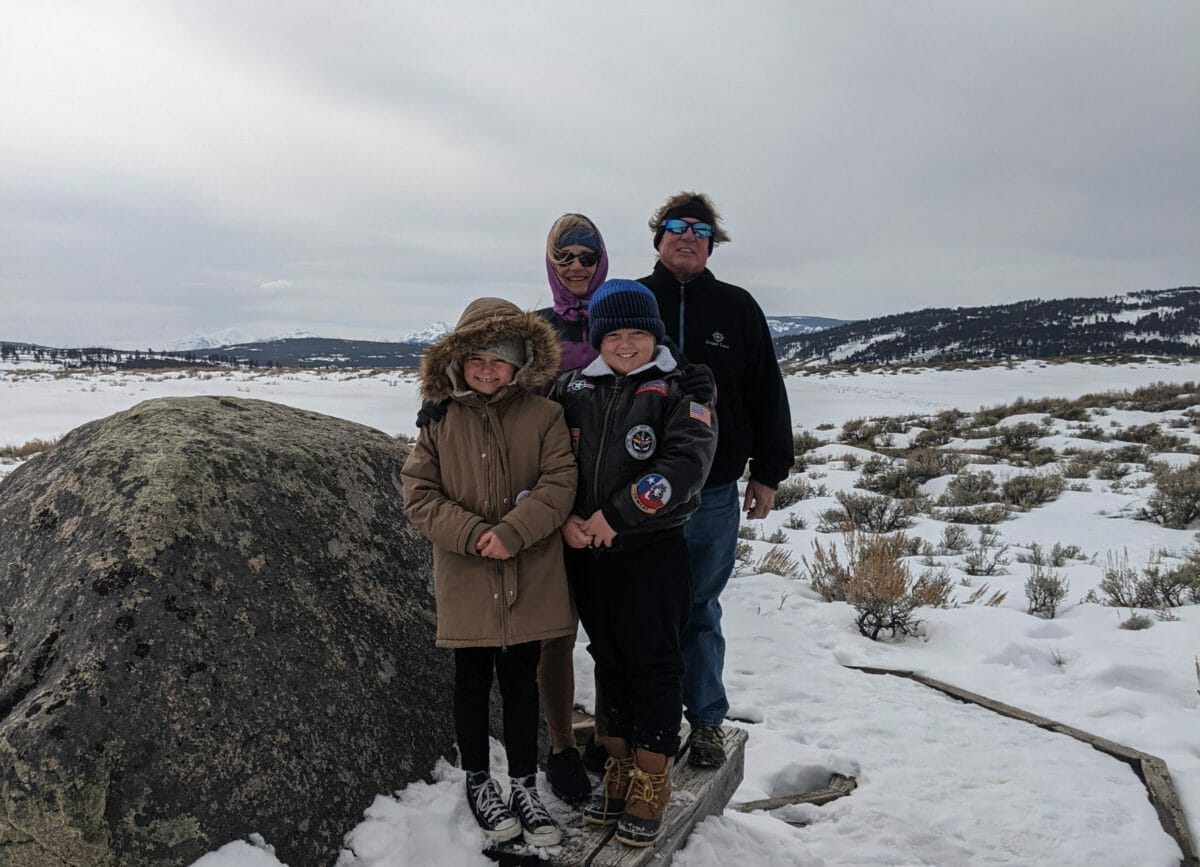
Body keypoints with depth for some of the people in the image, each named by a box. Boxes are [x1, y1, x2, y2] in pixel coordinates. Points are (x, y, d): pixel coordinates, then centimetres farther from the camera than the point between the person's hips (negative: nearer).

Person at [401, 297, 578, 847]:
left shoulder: (543, 416, -3)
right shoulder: (439, 421, -2)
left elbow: (559, 486, -10)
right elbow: (419, 496, -5)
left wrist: (512, 533, -22)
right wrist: (472, 534, -18)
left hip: (529, 580, 0)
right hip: (465, 580, 1)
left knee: (521, 682, 12)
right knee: (473, 681, 15)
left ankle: (524, 784, 30)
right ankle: (478, 781, 35)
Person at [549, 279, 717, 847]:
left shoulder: (679, 388, -4)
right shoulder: (571, 389, 8)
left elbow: (688, 461, -17)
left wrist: (617, 515, -20)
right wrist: (564, 518, -8)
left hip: (652, 549, -4)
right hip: (586, 551, 4)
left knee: (653, 664, 2)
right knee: (609, 659, 14)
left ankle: (650, 786, 16)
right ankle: (619, 773, 30)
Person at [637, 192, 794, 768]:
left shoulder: (737, 307, 5)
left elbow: (767, 392, 8)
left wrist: (768, 472, 7)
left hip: (714, 490, 1)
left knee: (700, 610, 12)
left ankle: (707, 720, 28)